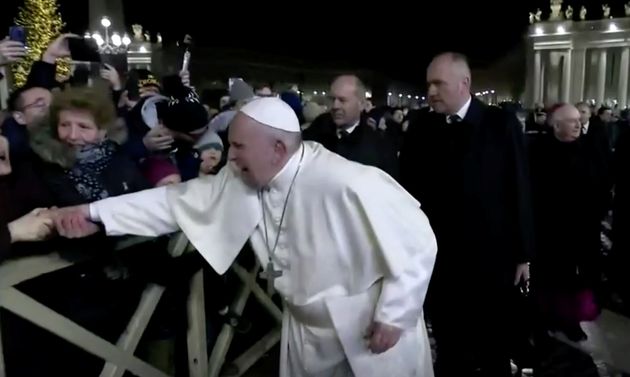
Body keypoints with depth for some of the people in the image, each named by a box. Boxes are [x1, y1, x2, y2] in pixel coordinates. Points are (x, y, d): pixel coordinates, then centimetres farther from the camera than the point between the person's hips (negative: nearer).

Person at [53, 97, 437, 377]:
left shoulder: (348, 185, -31)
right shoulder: (242, 180, -10)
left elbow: (416, 237, -23)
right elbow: (180, 199, -3)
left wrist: (394, 315, -17)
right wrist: (96, 212, -8)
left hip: (372, 331, -5)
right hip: (307, 327, 5)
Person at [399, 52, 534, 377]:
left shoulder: (501, 124, -5)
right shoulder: (420, 127, -1)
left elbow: (519, 191, -4)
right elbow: (408, 189, 0)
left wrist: (522, 252, -2)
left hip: (491, 258, -1)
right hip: (439, 258, 1)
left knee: (493, 346, 18)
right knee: (448, 348, 15)